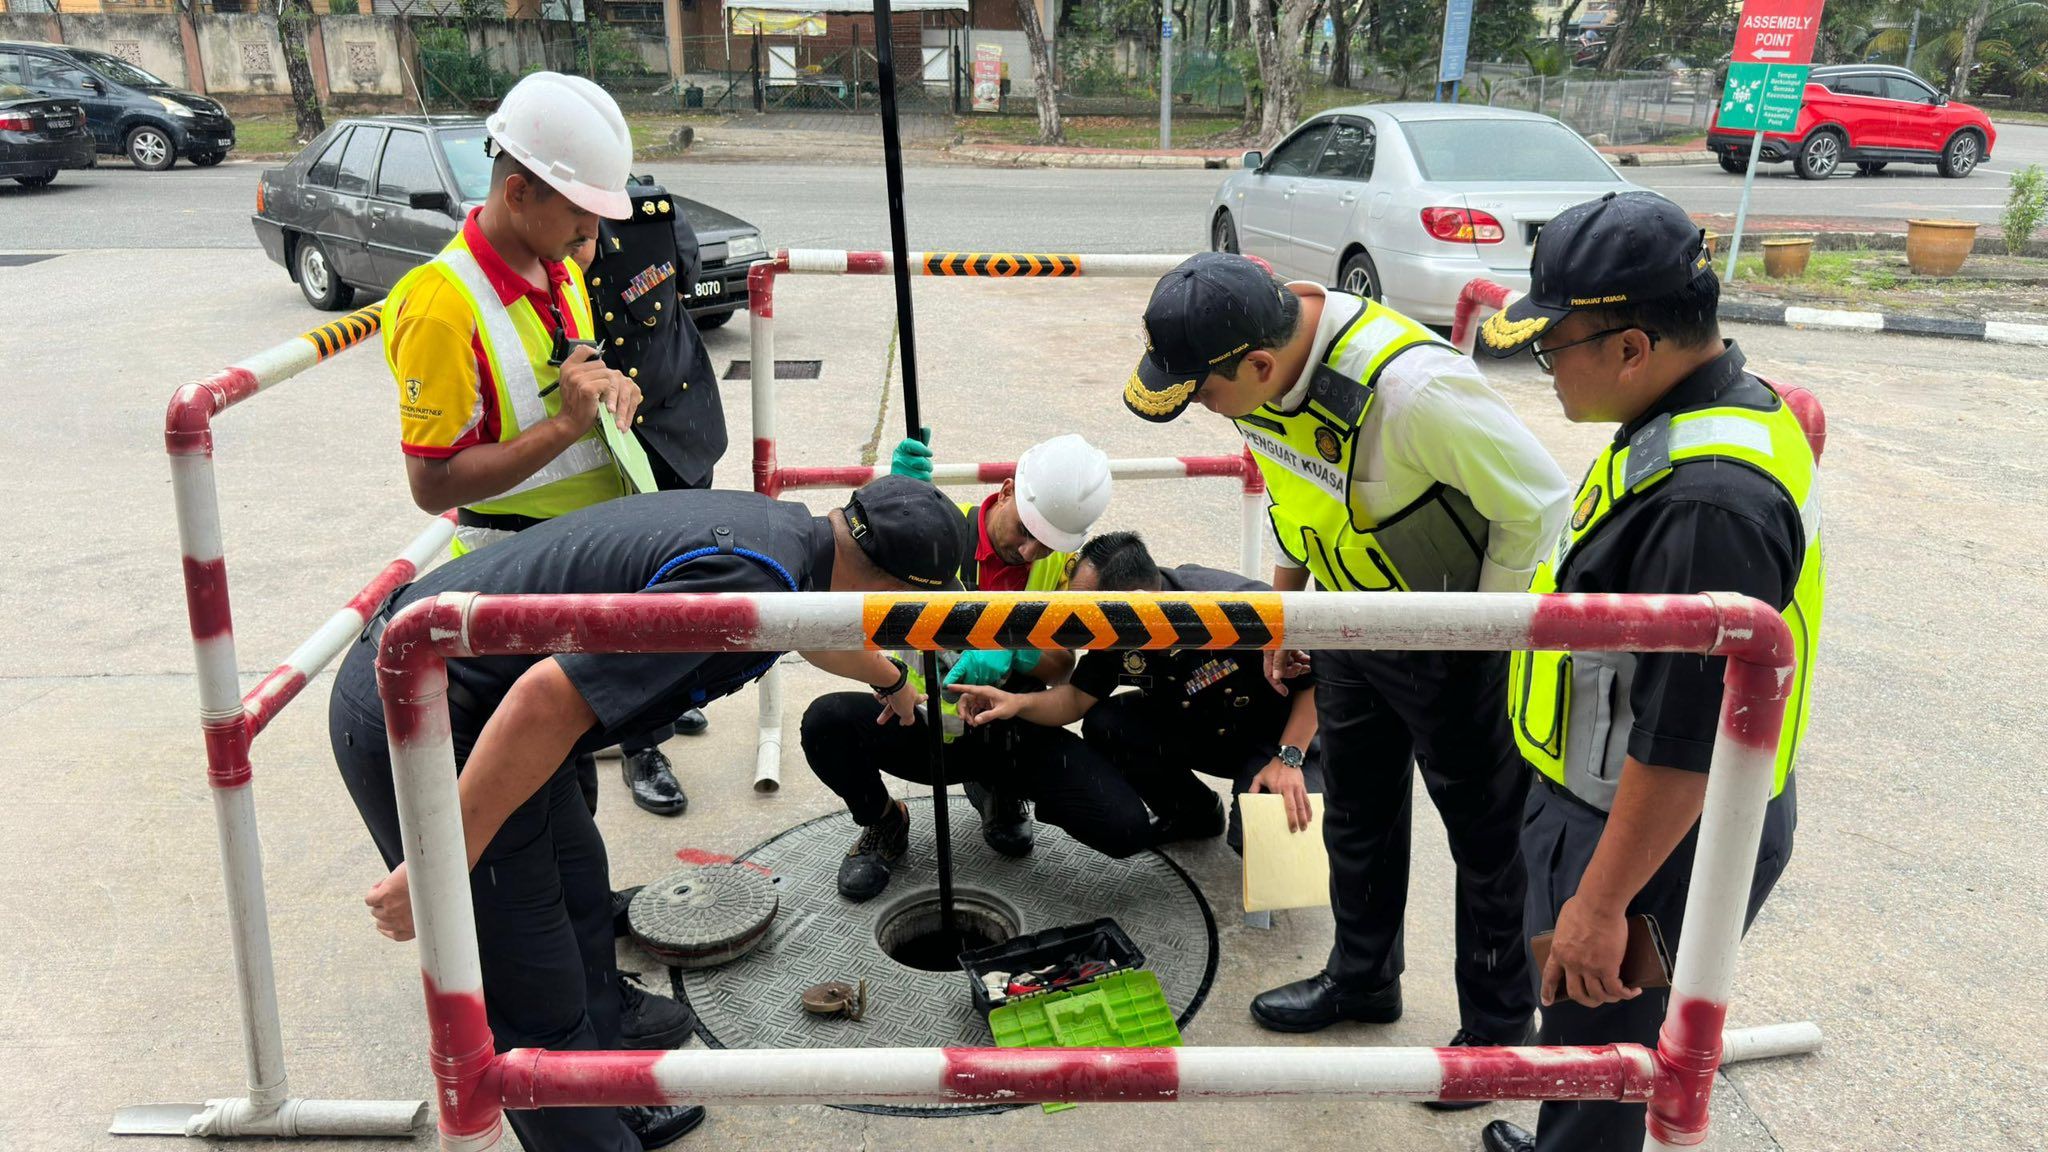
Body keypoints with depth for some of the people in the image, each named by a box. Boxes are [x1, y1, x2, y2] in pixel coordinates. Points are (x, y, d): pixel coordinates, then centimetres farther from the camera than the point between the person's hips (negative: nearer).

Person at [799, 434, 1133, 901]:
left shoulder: (1066, 562, -3)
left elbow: (1060, 668, -4)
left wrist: (1011, 653, -27)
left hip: (1013, 735, 2)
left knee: (1127, 829, -18)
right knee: (826, 720, -31)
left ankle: (1000, 792, 15)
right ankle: (884, 823, 4)